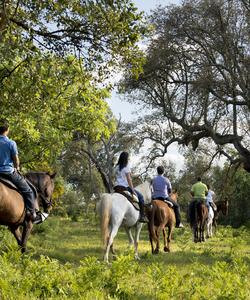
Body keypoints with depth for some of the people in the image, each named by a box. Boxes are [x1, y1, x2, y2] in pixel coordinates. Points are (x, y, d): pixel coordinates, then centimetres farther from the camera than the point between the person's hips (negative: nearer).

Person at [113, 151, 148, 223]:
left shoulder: (116, 167, 12)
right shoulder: (126, 167, -8)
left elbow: (116, 178, 14)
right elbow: (129, 179, -12)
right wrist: (133, 191, -10)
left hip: (116, 187, 7)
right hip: (125, 187, -7)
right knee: (140, 196, 5)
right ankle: (142, 216, -2)